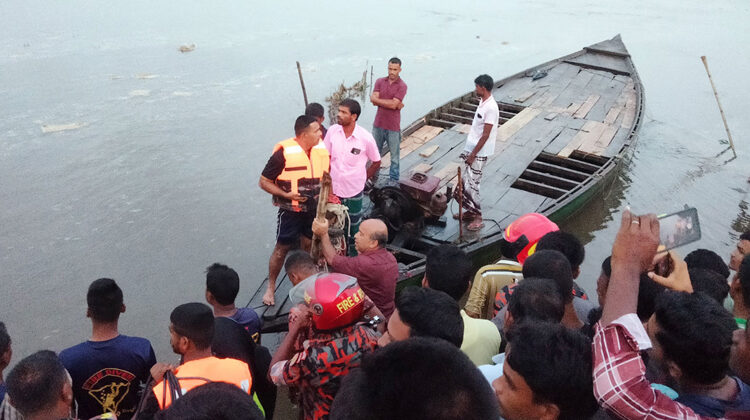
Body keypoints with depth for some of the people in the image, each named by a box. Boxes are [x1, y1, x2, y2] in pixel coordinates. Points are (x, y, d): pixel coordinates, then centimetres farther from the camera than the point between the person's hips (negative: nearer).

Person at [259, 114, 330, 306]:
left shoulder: (322, 149, -5)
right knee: (282, 248, 6)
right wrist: (286, 194, -24)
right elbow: (264, 182, -14)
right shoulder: (284, 153, -21)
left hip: (314, 209, 5)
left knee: (309, 245, 18)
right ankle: (271, 287, 24)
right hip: (290, 210, -5)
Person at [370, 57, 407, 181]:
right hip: (378, 124, 4)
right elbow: (374, 100, -9)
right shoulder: (380, 81, 4)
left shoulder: (402, 86, -7)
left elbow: (393, 104, -19)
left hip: (393, 126, -4)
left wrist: (376, 99, -9)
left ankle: (394, 181, 17)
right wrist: (394, 103, -16)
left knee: (394, 156, 5)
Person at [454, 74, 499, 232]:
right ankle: (470, 211, 29)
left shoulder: (491, 108, -22)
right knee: (464, 182, 15)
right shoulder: (482, 102, 9)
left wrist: (473, 154, -19)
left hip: (479, 153, -9)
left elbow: (485, 135, -22)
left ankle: (478, 218, 7)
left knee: (471, 185, -5)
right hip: (471, 149, 9)